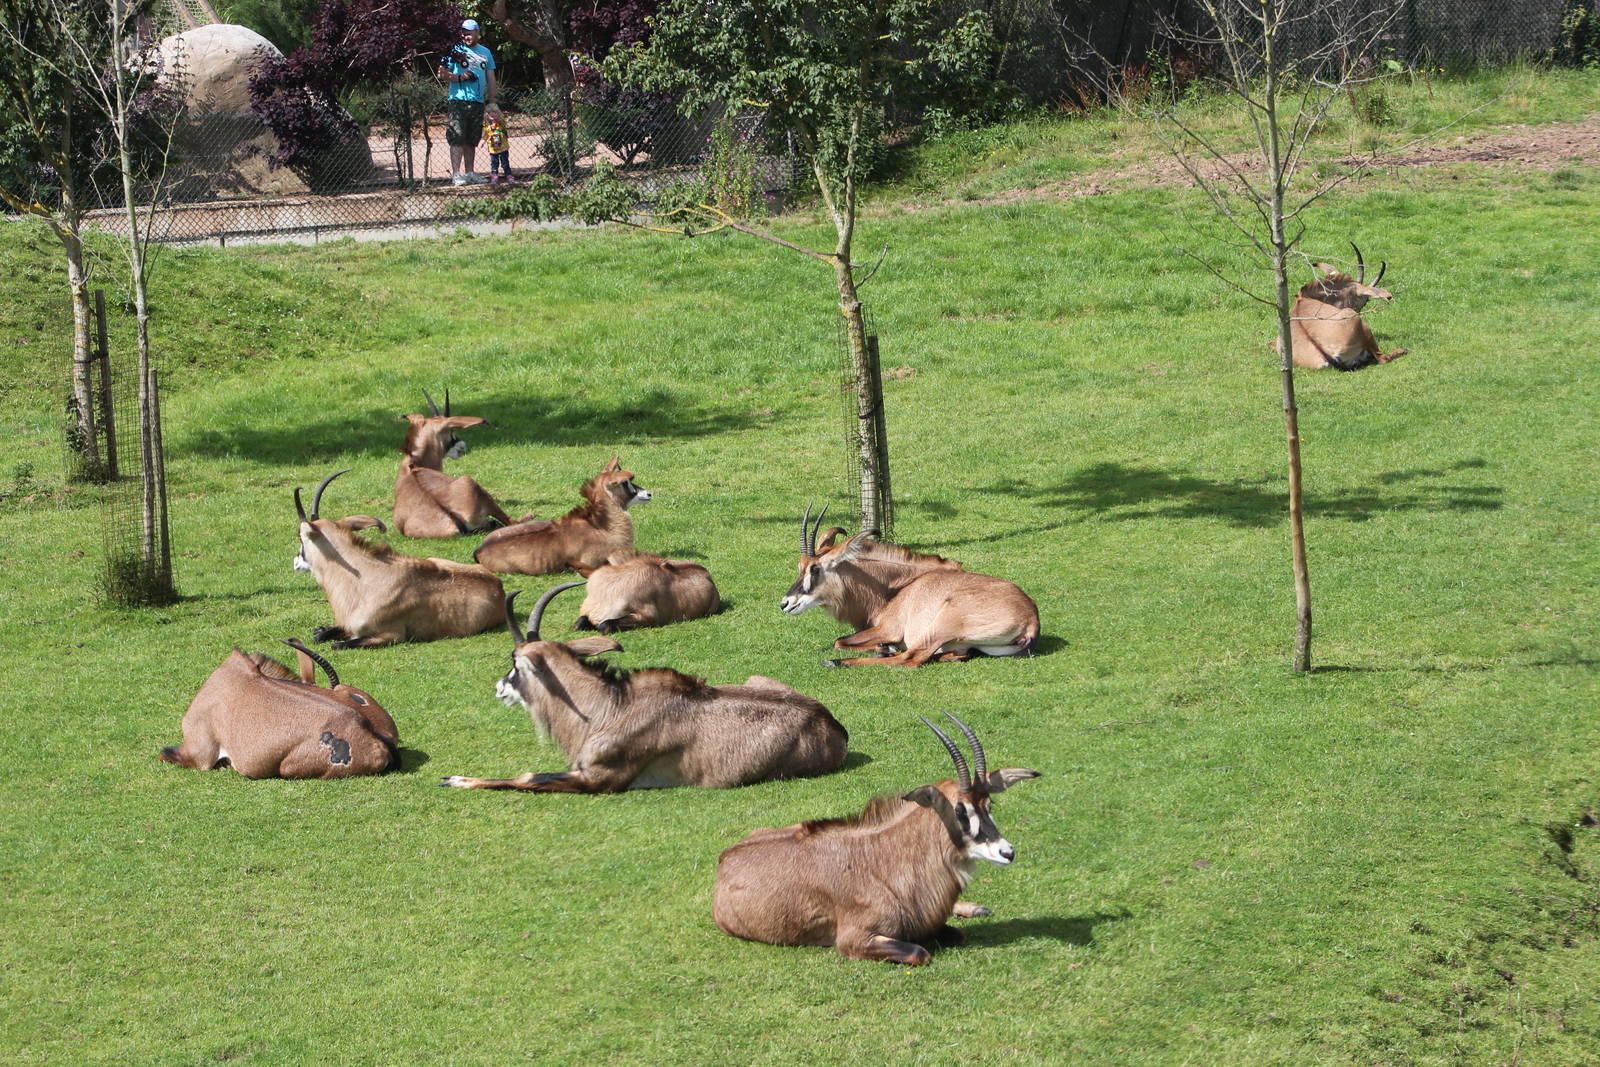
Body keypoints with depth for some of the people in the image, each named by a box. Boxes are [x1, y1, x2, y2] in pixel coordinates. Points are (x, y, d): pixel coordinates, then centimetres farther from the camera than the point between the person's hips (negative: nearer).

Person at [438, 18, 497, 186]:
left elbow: (490, 78, 18)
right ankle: (456, 174, -14)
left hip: (478, 102, 5)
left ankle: (469, 172, 15)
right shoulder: (455, 51, 3)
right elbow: (442, 73, 0)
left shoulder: (485, 53, 17)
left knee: (472, 140, 9)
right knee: (457, 139, -11)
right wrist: (459, 78, -15)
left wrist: (492, 102, 12)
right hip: (458, 101, -5)